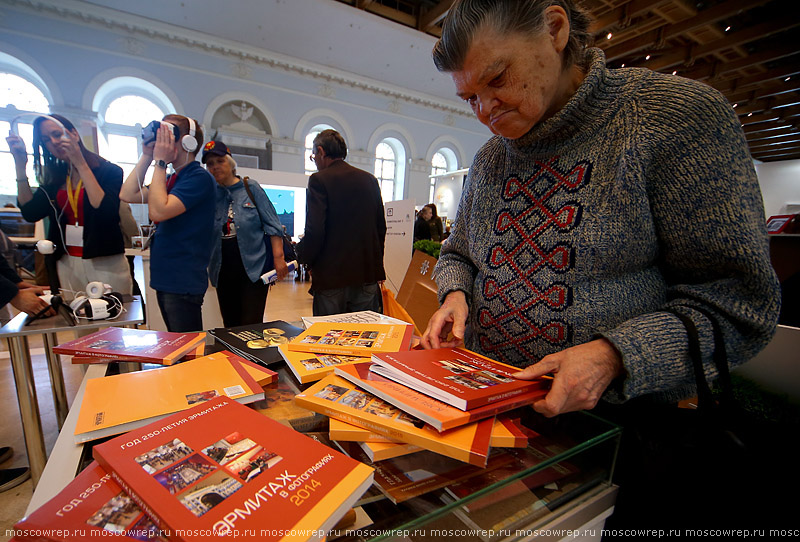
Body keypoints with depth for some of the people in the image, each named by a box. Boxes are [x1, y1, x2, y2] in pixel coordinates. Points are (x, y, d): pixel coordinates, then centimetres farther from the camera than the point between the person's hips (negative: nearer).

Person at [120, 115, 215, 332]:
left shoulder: (199, 177, -13)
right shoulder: (172, 179, 16)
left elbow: (158, 211, -22)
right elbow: (128, 195, 11)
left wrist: (160, 162, -14)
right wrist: (146, 156, 8)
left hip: (183, 282, -9)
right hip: (165, 279, 10)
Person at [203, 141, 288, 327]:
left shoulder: (251, 188, 2)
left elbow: (273, 226, -2)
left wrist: (278, 258, -9)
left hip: (253, 267, -3)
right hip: (223, 271, 4)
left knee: (251, 326, -4)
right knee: (230, 325, 12)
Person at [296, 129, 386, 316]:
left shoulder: (319, 180, -7)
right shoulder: (370, 180, 9)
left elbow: (315, 231, -14)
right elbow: (381, 227, 11)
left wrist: (302, 256, 4)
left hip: (332, 277, -5)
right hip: (369, 274, 5)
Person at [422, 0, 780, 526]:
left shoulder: (681, 114, -12)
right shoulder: (488, 159, 5)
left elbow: (738, 296, -13)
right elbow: (458, 254, 15)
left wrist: (614, 355, -27)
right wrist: (456, 292, -6)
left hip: (615, 419, -4)